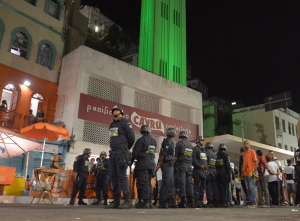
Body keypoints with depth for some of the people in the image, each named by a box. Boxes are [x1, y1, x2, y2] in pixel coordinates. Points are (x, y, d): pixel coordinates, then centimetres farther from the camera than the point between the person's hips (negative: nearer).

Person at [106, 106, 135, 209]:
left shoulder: (125, 123, -2)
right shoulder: (112, 125, 20)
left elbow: (132, 138, -5)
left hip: (121, 152, -7)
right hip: (113, 152, 8)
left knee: (122, 175, -11)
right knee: (113, 176, 4)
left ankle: (127, 200, -8)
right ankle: (116, 200, 9)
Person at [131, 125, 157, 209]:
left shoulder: (141, 140, -9)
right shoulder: (154, 141, 15)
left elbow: (135, 152, -10)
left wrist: (131, 162, 2)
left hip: (143, 163, -8)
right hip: (152, 163, 8)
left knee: (143, 183, -6)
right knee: (148, 183, 13)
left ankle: (145, 202, -8)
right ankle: (150, 201, 11)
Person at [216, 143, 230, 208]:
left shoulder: (216, 155, 14)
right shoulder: (225, 155, -2)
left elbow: (214, 165, 12)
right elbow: (227, 165, -10)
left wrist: (216, 173, 14)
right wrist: (228, 174, -10)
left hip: (217, 173, 5)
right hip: (224, 173, -5)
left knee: (220, 188, 9)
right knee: (224, 187, -5)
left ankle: (220, 202, 10)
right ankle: (223, 202, -10)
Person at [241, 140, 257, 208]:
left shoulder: (252, 152, 1)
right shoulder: (243, 153, 17)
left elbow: (255, 162, -5)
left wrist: (254, 172, -14)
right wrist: (242, 173, 16)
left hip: (251, 173, -6)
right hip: (245, 173, 6)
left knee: (252, 188, -6)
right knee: (248, 188, 7)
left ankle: (253, 203, -3)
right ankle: (250, 203, 10)